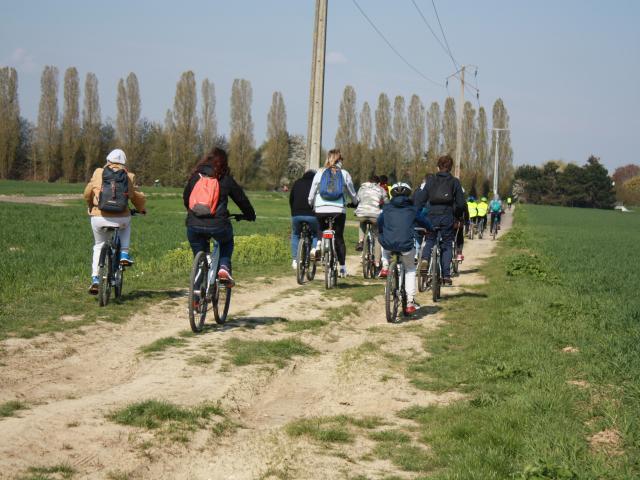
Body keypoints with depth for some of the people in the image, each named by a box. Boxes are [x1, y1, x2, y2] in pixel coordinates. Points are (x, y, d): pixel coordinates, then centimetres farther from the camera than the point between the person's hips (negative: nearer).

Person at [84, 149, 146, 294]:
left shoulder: (98, 173, 6)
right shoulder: (129, 177, 6)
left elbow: (87, 193, 13)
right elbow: (138, 197, 13)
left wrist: (90, 207, 33)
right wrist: (141, 209, 34)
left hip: (98, 218, 0)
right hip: (121, 219, 0)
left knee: (99, 246, 22)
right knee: (126, 224, 36)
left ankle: (95, 279, 10)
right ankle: (124, 254, 19)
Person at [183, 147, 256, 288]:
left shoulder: (195, 177, 11)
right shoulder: (225, 179, 4)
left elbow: (186, 198, 23)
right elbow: (241, 198, 12)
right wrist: (250, 215, 29)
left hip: (194, 226, 2)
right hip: (218, 225, -2)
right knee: (227, 241, 31)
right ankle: (224, 267, 8)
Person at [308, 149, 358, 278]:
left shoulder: (320, 173, 3)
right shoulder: (344, 174, 3)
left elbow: (312, 194, 5)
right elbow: (352, 193, 13)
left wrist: (310, 204, 24)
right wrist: (355, 203, 33)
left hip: (321, 209, 0)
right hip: (339, 209, 0)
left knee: (321, 230, 27)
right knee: (339, 238, 9)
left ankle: (318, 244, 0)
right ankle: (342, 267, 6)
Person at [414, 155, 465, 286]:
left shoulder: (431, 180, 4)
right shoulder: (455, 182, 3)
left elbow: (421, 200, 1)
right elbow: (461, 203, 0)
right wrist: (458, 217, 15)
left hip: (432, 216, 1)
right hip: (448, 216, -1)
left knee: (430, 240, 21)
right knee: (447, 245, 9)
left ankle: (425, 259, -9)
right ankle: (446, 276, 3)